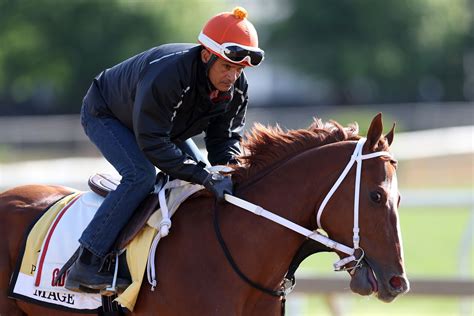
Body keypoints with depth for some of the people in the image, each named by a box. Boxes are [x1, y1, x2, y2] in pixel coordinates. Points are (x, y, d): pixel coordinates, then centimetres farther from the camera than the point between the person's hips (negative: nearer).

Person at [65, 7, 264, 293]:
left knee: (205, 177, 0)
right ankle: (85, 266, -30)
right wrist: (205, 177, -48)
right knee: (141, 175, -29)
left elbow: (225, 138, -11)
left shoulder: (237, 87, -21)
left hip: (166, 124, 8)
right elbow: (153, 143, -43)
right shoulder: (166, 74, -44)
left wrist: (228, 174, -32)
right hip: (106, 115, -8)